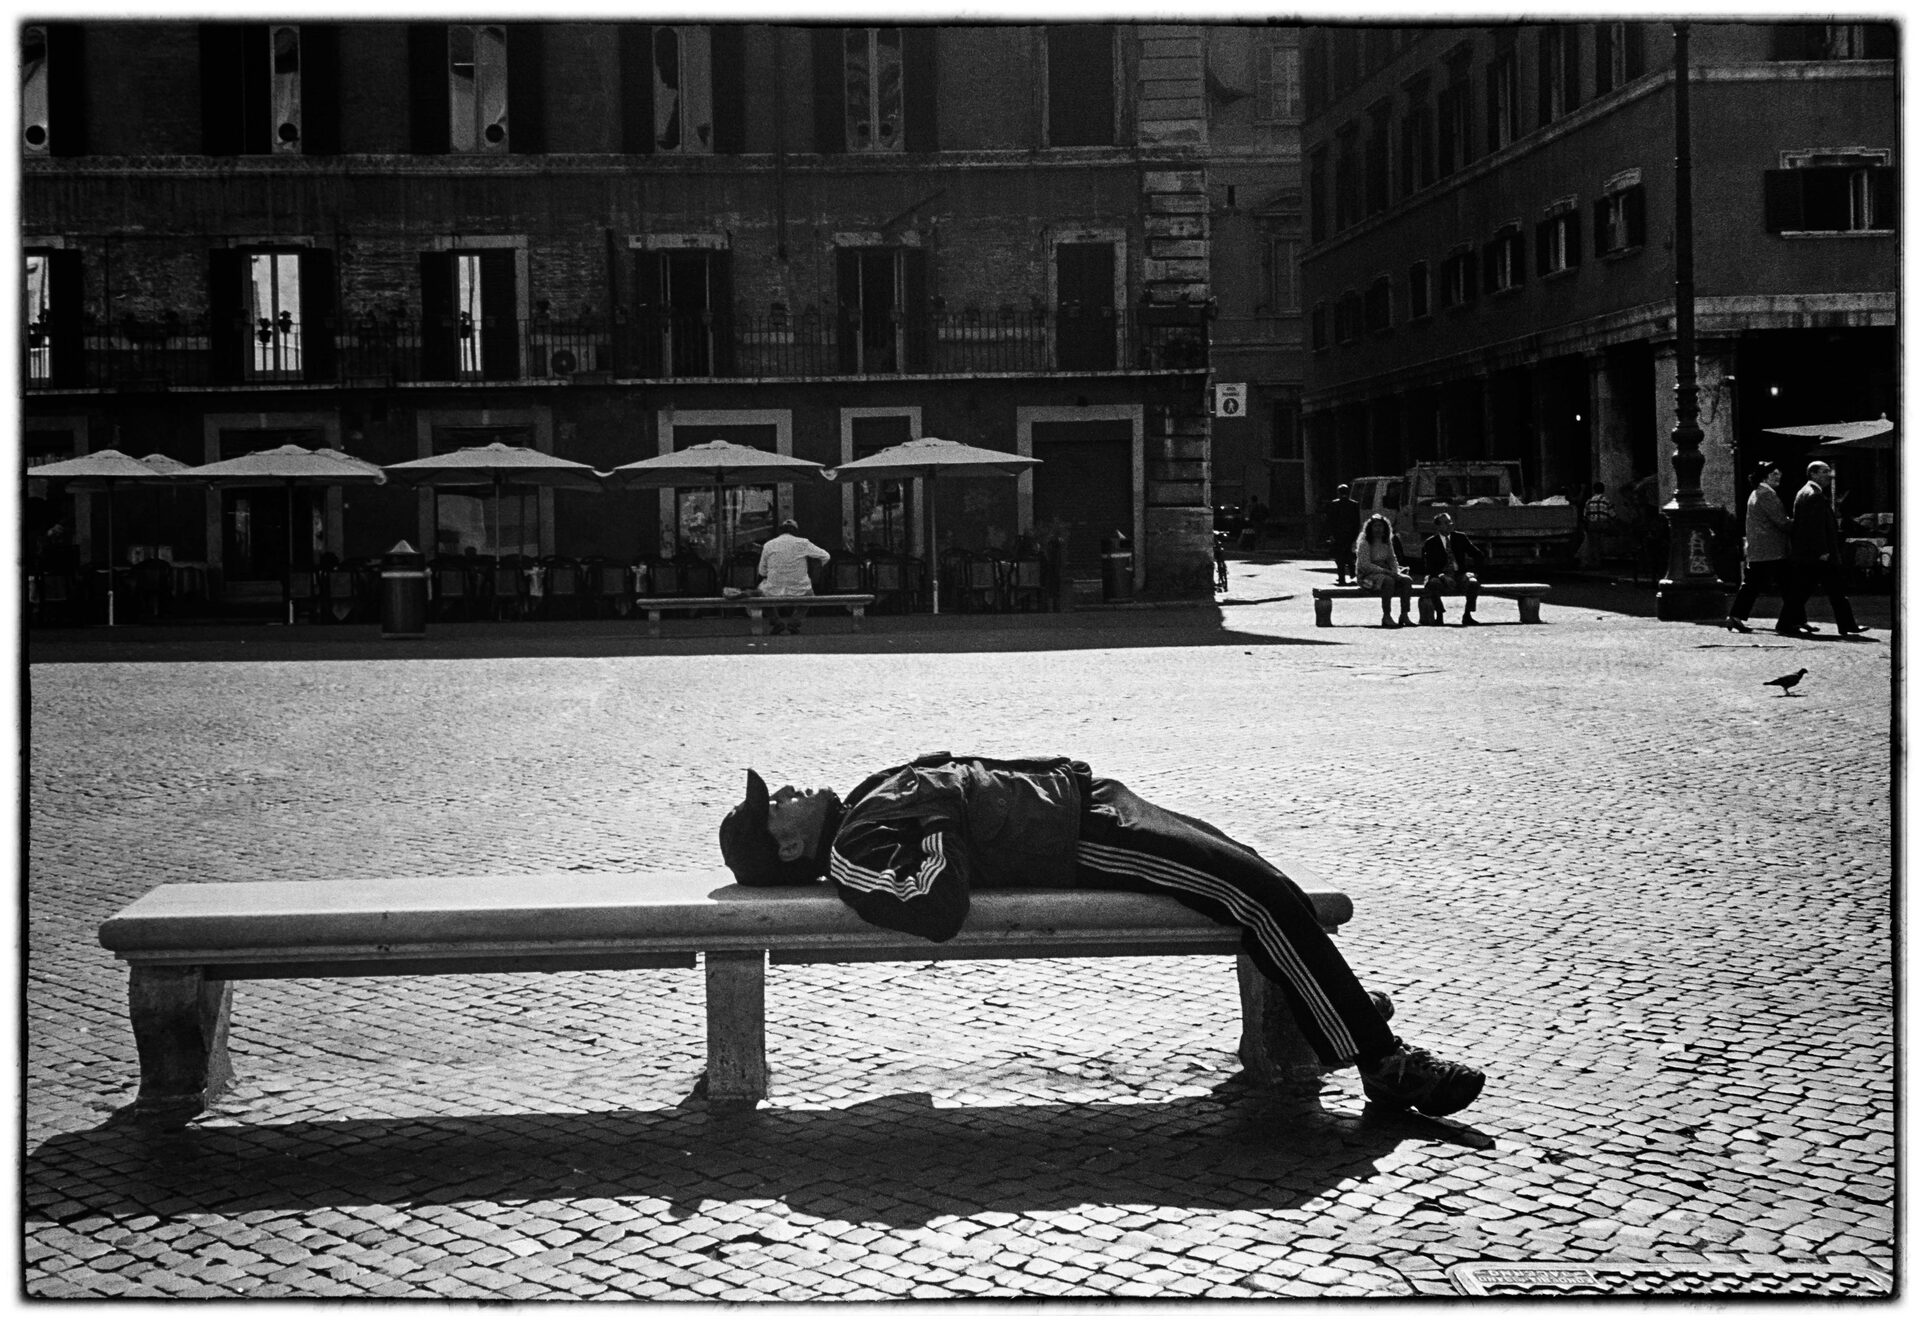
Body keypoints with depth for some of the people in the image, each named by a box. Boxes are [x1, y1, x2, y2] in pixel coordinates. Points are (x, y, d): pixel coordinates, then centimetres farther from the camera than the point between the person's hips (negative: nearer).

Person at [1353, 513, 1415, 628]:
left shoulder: (1387, 542, 11)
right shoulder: (1364, 543, -10)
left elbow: (1393, 560, 16)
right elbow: (1365, 565, -18)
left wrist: (1396, 572, -7)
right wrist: (1386, 571, -23)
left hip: (1384, 572, 7)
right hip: (1366, 575, -7)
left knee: (1407, 579, -16)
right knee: (1388, 581, -36)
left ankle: (1404, 614, -17)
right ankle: (1386, 616, -34)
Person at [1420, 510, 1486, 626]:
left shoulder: (1460, 538, 8)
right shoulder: (1431, 543, 2)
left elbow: (1479, 556, 9)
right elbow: (1430, 567, -7)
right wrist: (1441, 576, -26)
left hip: (1460, 574, 2)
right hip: (1441, 576, -2)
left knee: (1474, 583, -30)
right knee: (1433, 583, -36)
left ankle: (1467, 615, -16)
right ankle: (1439, 616, -22)